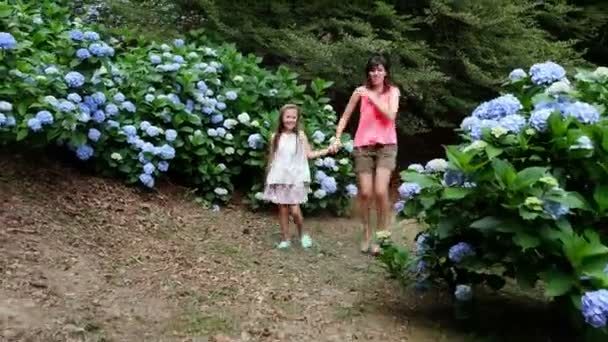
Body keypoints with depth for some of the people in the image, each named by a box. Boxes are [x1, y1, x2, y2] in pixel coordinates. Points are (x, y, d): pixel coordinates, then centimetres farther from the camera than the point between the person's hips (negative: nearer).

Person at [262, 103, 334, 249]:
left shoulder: (300, 135, 0)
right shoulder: (276, 137, 4)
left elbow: (309, 154, -1)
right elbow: (271, 158, 9)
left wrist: (327, 150, -10)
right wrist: (268, 177, 10)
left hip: (295, 178, -2)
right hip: (279, 178, 2)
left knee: (295, 210, -6)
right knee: (282, 210, 5)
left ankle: (302, 234, 18)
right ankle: (285, 238, 15)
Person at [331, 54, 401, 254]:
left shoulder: (393, 91, 5)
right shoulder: (361, 91, 5)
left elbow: (390, 115, -11)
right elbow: (345, 116, 11)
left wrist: (372, 96, -14)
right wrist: (337, 138, 0)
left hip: (386, 146, -1)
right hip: (363, 146, 1)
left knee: (381, 191, -15)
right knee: (365, 193, -1)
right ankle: (366, 234, 18)